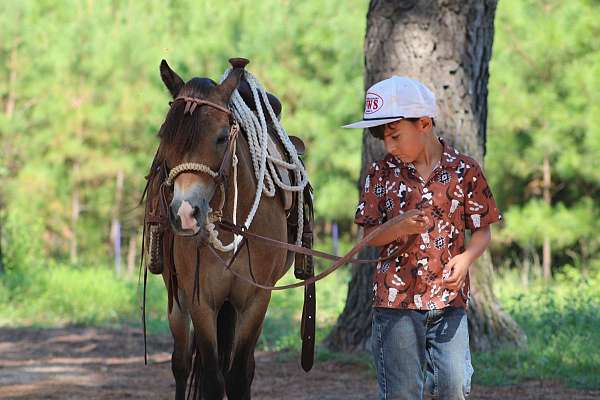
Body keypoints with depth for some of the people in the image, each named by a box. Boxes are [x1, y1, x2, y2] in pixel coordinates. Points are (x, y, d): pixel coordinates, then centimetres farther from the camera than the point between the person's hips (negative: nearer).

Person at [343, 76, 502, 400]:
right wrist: (398, 229, -16)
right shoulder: (382, 173, 2)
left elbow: (482, 231, 5)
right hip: (396, 297, 1)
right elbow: (370, 235, 6)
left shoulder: (464, 171, -1)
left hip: (449, 298, 0)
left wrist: (466, 258, -15)